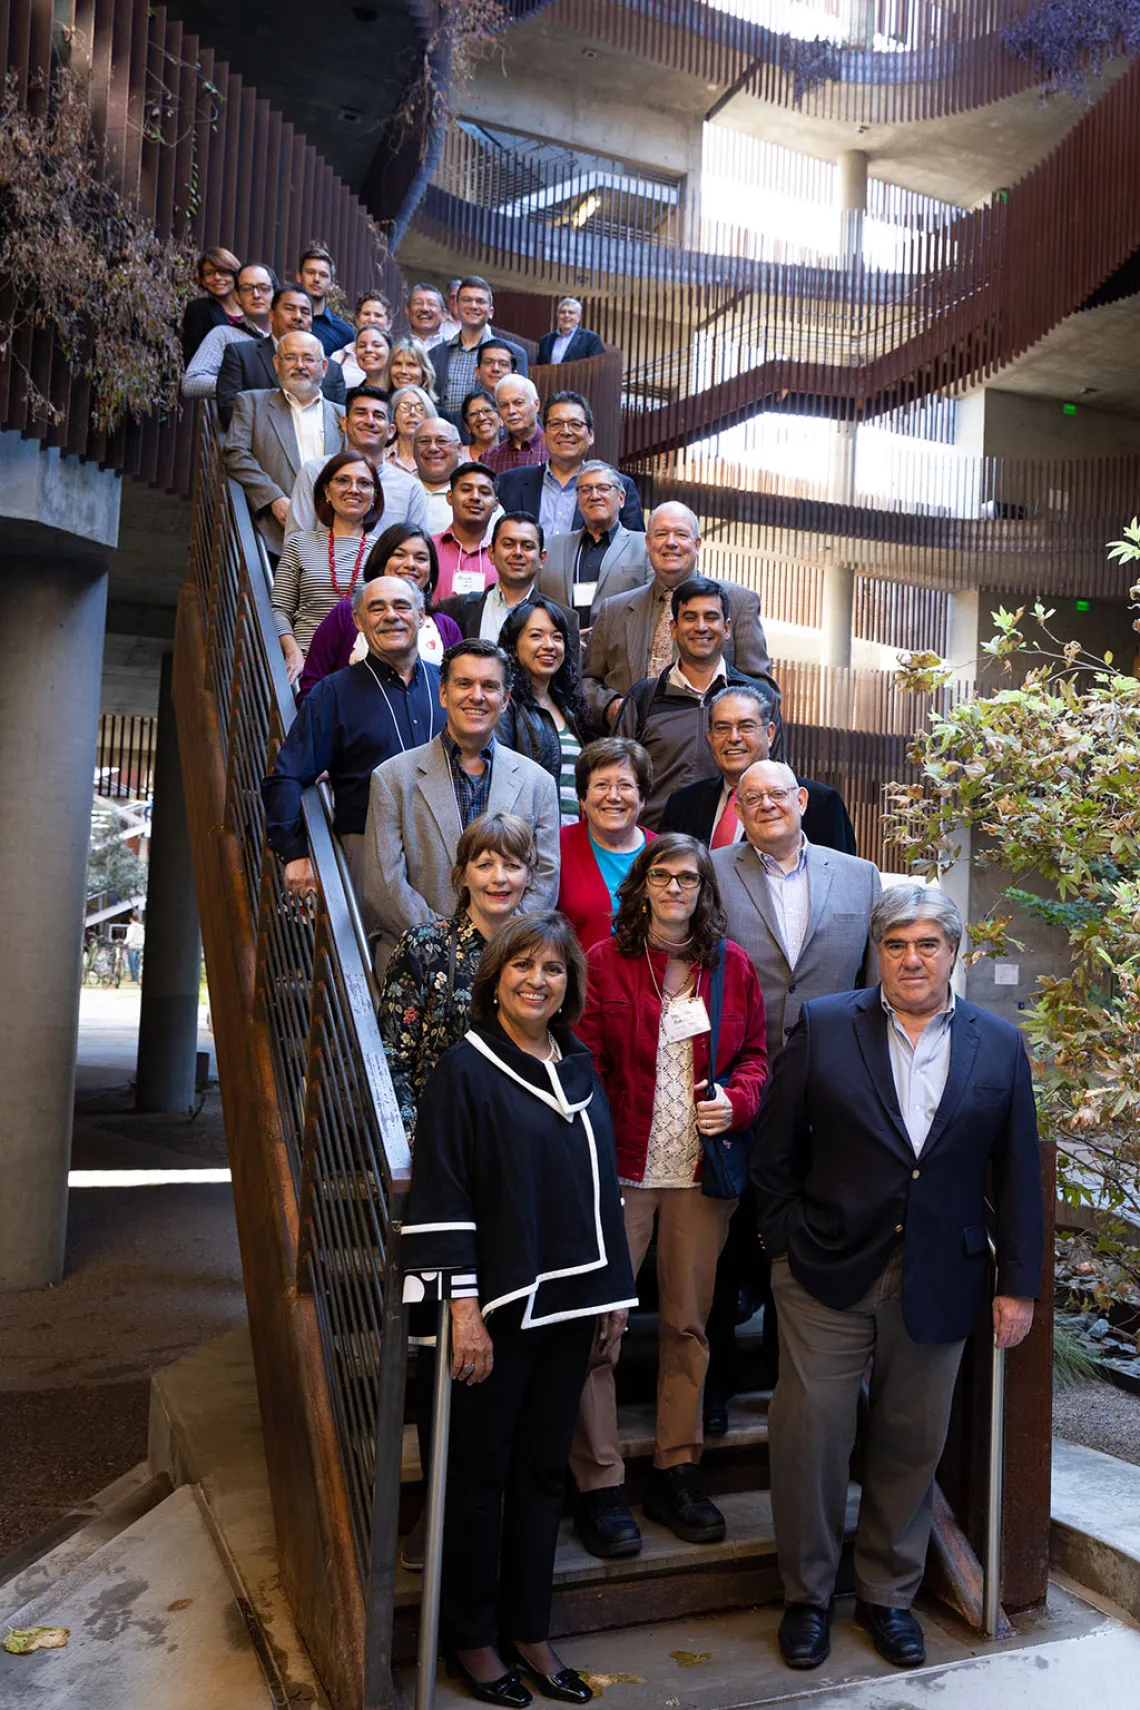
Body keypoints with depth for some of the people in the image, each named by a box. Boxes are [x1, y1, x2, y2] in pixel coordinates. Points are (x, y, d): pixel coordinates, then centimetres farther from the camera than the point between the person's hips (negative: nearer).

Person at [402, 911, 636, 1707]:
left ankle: (529, 1630, 31)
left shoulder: (580, 1066, 7)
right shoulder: (465, 1069, -10)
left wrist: (615, 1286, 11)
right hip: (498, 1304, -5)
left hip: (568, 1301, 5)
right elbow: (441, 1195, -13)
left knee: (544, 1470, 15)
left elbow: (602, 1179, 13)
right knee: (481, 1473, 9)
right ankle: (470, 1636, 27)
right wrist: (463, 1306, -17)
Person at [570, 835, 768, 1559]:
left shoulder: (732, 966, 7)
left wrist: (736, 1101, -7)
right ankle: (599, 1483, 14)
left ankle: (678, 1469, 29)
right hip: (622, 1168, -3)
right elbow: (584, 1066, -4)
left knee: (689, 1322, 13)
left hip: (704, 1170, 3)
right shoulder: (604, 963, -2)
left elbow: (755, 1054, 14)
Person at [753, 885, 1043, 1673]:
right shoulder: (823, 1026, -3)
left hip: (939, 1280, 2)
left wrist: (1019, 1285, 4)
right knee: (811, 1432, 4)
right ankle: (808, 1594, 27)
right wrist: (790, 1246, -4)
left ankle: (888, 1593, 36)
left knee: (912, 1444, 13)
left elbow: (1017, 1177, 5)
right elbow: (775, 1153, 0)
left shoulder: (999, 1045, 2)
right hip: (829, 1275, -1)